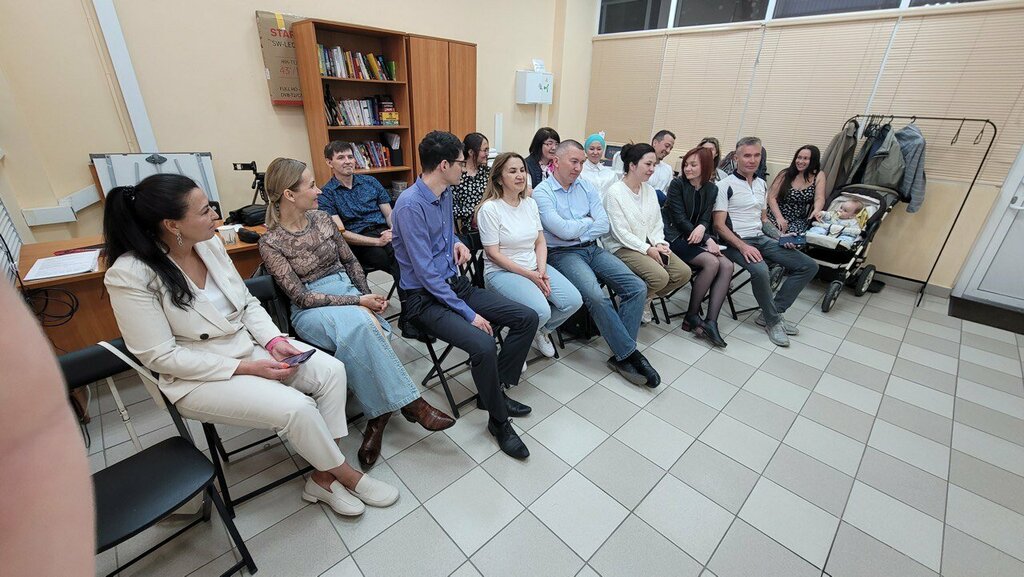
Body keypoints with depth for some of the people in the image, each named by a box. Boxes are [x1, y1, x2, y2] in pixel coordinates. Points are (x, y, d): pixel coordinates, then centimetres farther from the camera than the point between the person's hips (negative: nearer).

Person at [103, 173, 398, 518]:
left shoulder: (210, 244, -2)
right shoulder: (130, 275, -19)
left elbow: (248, 303, 7)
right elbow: (161, 356, -17)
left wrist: (274, 340, -10)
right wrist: (246, 368, -20)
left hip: (250, 344, 6)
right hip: (200, 376, -6)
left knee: (332, 370, -13)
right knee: (296, 407, -25)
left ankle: (323, 476, -3)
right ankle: (346, 475, 2)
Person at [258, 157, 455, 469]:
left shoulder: (321, 218, 7)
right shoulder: (271, 243, -7)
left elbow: (350, 260, 15)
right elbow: (301, 297, -12)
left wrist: (368, 295, -1)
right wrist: (358, 301, -19)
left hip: (347, 292, 4)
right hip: (311, 310, -4)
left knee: (359, 327, -33)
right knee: (359, 324, -36)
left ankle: (379, 416, -22)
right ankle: (411, 403, -27)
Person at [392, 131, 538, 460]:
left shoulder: (446, 193, 7)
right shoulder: (411, 205, -19)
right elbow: (426, 273, -22)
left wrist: (457, 243, 3)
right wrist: (469, 313, -20)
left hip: (455, 284, 9)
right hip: (426, 298, -8)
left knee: (527, 318, -3)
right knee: (483, 345, -31)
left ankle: (493, 391, 12)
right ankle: (499, 420, -3)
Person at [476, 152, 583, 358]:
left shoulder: (530, 203, 9)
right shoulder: (490, 208, -11)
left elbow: (540, 242, 10)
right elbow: (493, 254, -13)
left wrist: (542, 271, -8)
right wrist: (529, 275, -15)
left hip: (535, 267, 7)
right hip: (502, 271, -6)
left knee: (574, 301, -13)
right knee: (541, 312, -29)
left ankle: (540, 331, 16)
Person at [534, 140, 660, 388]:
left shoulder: (586, 187, 12)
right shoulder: (541, 193, -5)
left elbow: (603, 225, 2)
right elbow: (563, 231, -17)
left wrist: (574, 229, -9)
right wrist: (589, 221, 0)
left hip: (593, 249, 6)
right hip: (563, 254, -6)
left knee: (637, 287, -11)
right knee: (597, 296, -31)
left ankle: (620, 356, -7)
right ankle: (630, 354, -12)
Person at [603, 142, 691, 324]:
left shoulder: (649, 190, 11)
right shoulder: (614, 192, -12)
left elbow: (657, 223, 13)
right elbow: (620, 232, -17)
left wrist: (659, 244, -6)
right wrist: (647, 249, -17)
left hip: (650, 245, 8)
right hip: (623, 247, -8)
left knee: (684, 272, -9)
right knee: (660, 277, -27)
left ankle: (646, 298, 12)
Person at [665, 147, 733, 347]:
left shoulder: (711, 189, 10)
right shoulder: (677, 184, -5)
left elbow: (705, 219, 4)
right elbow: (679, 218, -12)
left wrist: (702, 228, -22)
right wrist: (707, 240, -17)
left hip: (697, 238, 6)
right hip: (676, 237, -6)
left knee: (727, 265, -18)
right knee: (712, 262, -27)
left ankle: (711, 321, -20)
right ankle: (692, 316, -13)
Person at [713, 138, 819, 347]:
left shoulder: (761, 184, 17)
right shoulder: (725, 185, -7)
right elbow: (719, 225, -14)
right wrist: (743, 246, -25)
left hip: (762, 239, 8)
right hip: (736, 241, -8)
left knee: (809, 266, 0)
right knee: (760, 271, -36)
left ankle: (772, 313, 2)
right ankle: (773, 321, -10)